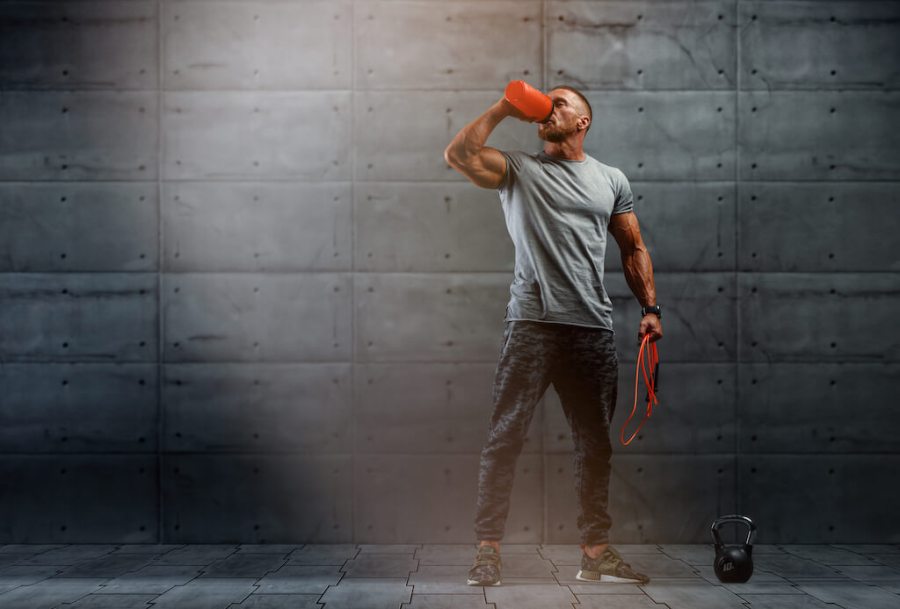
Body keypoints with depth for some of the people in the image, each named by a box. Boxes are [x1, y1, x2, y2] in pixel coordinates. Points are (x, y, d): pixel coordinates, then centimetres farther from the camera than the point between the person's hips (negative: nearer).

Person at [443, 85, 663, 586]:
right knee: (506, 436, -6)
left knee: (595, 442, 8)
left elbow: (634, 249, 17)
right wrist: (502, 110, -1)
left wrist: (651, 307, 7)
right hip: (532, 324, -2)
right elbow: (458, 155, -7)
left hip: (593, 329, 3)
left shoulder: (611, 181, 16)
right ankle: (489, 550, -2)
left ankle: (597, 551, 17)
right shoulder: (517, 168, 9)